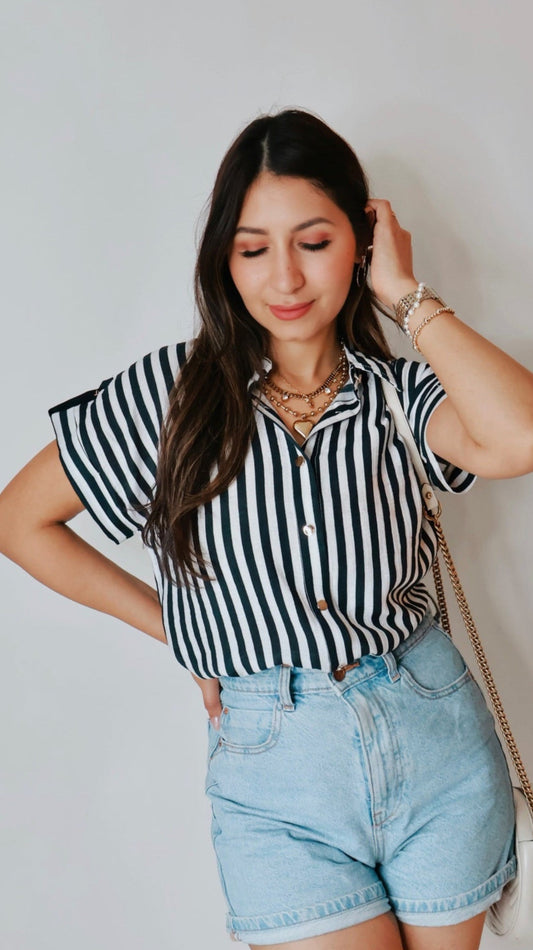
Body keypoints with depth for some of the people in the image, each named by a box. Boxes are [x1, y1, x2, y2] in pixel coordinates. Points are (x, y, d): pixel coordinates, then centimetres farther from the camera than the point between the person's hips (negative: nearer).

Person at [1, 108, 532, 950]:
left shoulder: (399, 392, -2)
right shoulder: (173, 392, -5)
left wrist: (407, 295, -14)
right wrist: (177, 630, 2)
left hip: (433, 734, 2)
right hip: (273, 767, -1)